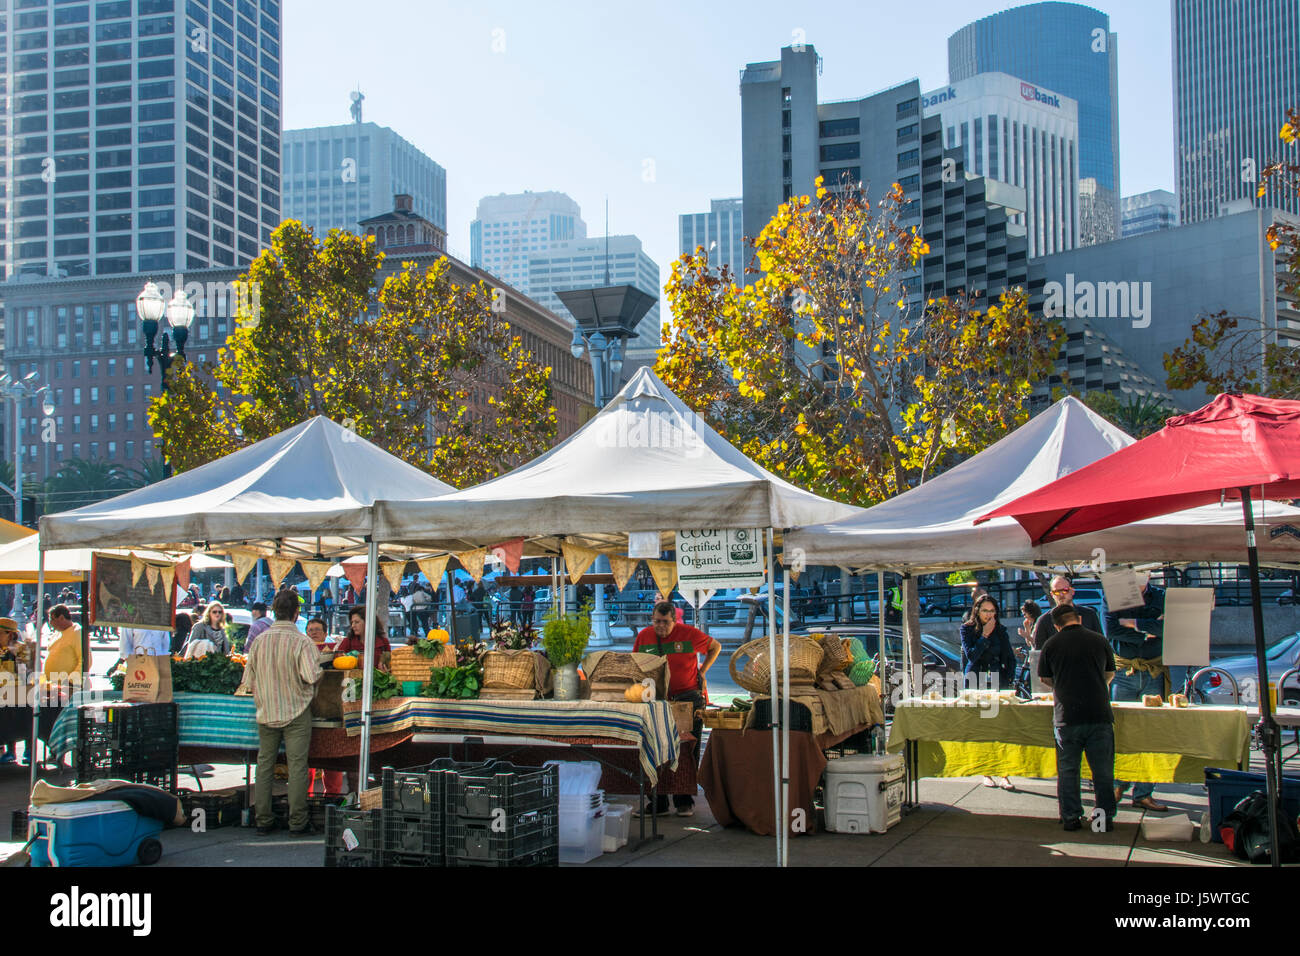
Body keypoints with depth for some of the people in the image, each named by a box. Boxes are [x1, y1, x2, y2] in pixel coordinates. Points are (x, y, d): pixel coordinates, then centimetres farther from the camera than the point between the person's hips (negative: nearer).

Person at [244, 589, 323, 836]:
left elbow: (248, 681, 3)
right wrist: (319, 671, 0)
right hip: (296, 713, -4)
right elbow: (311, 676, -23)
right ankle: (298, 822, 3)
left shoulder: (260, 640, -1)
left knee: (264, 764, 11)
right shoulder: (301, 641, -14)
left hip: (266, 712, 4)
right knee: (297, 765, 1)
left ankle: (263, 821, 14)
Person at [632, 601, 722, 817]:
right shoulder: (644, 637, 2)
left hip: (689, 696, -3)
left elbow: (715, 647, 9)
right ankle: (658, 802, 10)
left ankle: (684, 801, 7)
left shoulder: (688, 633, -7)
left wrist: (702, 672, 2)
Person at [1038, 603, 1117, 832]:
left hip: (1066, 717, -1)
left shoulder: (1051, 644, -1)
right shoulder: (1099, 640, 4)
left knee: (1067, 770, 9)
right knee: (1103, 770, 10)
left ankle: (1071, 818, 12)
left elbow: (1045, 679, 10)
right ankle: (1106, 818, 14)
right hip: (1100, 715, 1)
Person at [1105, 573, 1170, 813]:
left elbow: (1164, 627, -12)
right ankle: (1119, 783, 18)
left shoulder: (1161, 598, 6)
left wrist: (1131, 623, -8)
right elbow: (1110, 629, -9)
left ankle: (1143, 793, 5)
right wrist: (1145, 633, -12)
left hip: (1154, 674, 0)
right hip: (1123, 673, 0)